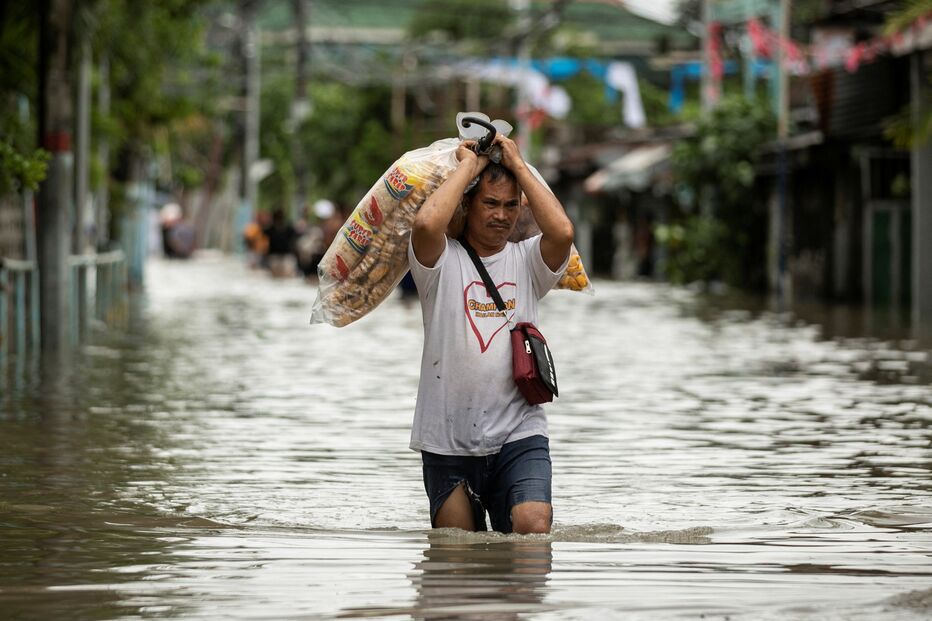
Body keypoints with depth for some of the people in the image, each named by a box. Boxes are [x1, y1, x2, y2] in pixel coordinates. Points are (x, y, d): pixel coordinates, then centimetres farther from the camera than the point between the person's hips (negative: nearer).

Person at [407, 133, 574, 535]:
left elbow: (562, 232, -12)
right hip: (447, 440, 0)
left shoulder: (527, 260, 10)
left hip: (518, 433, 1)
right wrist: (467, 166, -5)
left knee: (534, 528, -20)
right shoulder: (443, 260, 3)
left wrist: (518, 165, -2)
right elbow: (426, 224, -20)